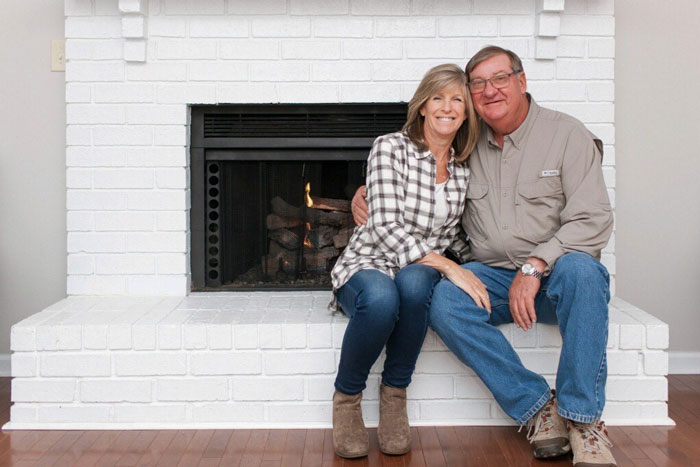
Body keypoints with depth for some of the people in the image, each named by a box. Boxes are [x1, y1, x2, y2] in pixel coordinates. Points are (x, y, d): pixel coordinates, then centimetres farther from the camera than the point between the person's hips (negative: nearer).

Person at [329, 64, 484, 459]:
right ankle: (347, 398, -13)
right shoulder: (390, 148, -7)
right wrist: (447, 266, -23)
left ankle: (395, 395, -16)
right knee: (381, 298, -39)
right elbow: (386, 227, -16)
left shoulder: (465, 169, 8)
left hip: (421, 273, 3)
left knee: (413, 282, -36)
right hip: (367, 265, -3)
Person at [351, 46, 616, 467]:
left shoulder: (566, 133, -1)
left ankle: (583, 418, -25)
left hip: (556, 274, -3)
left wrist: (534, 266, -22)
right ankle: (537, 408, -20)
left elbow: (593, 220, -11)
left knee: (580, 270, -38)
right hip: (491, 276, 3)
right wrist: (368, 193, 4)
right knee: (443, 301, -28)